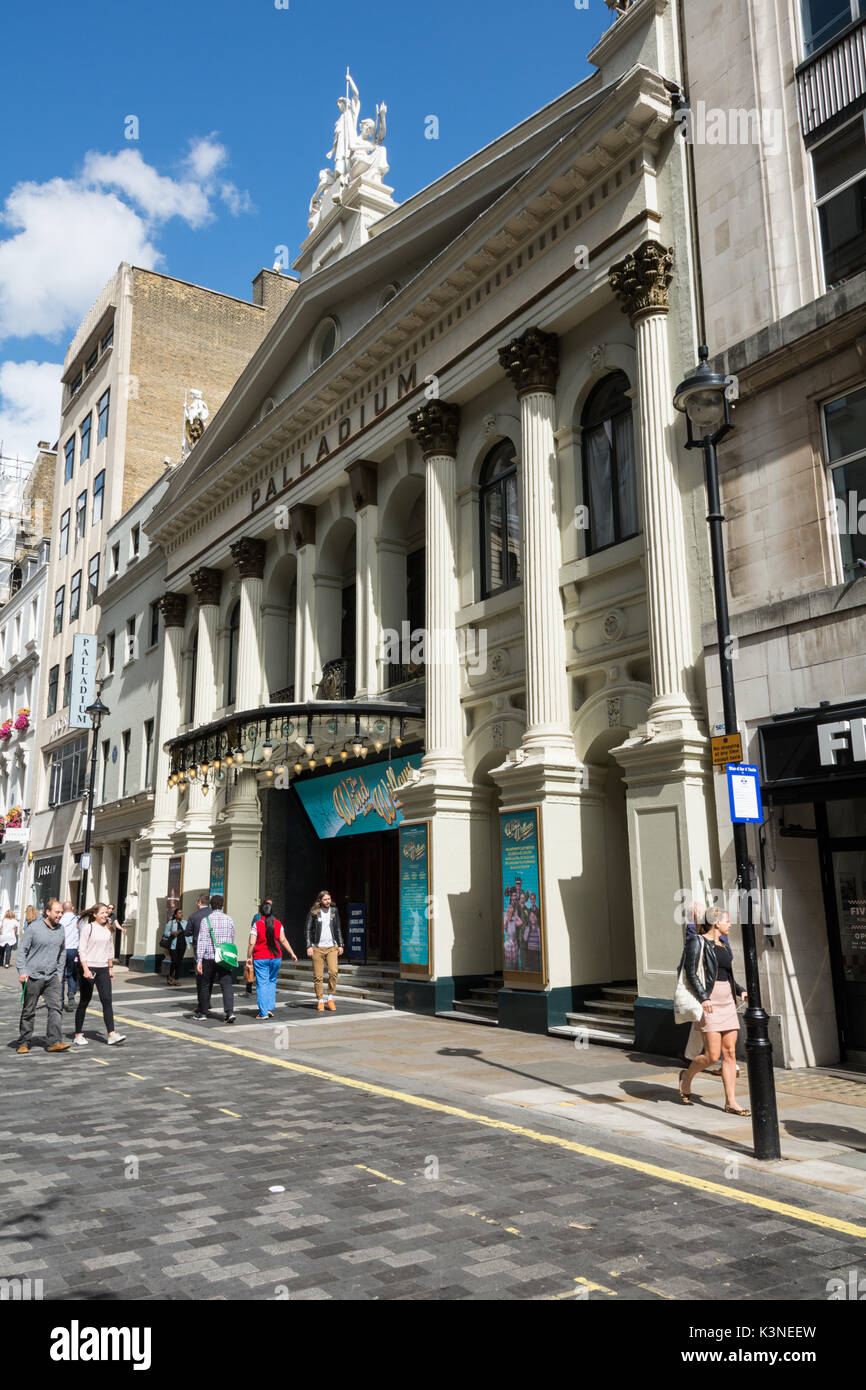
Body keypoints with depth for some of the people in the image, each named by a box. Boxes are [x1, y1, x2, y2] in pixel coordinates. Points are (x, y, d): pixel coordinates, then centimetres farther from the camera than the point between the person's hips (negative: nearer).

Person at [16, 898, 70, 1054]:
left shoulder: (60, 931, 9)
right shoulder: (34, 928, -7)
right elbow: (21, 950, -6)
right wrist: (22, 971, -13)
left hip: (52, 977, 4)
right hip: (33, 976, -4)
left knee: (55, 1008, -8)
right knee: (29, 1011, 6)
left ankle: (54, 1042, -9)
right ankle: (23, 1043, 18)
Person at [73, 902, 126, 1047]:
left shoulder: (108, 929, 11)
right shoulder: (87, 928, -6)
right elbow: (81, 950, -10)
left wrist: (111, 967, 18)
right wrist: (86, 969, -19)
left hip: (103, 969, 5)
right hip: (88, 968, -5)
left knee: (107, 1000, -5)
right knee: (84, 1001, 4)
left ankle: (112, 1034, -10)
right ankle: (78, 1035, 16)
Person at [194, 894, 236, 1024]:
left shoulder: (206, 920, -5)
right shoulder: (229, 919, 7)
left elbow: (202, 941, -10)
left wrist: (199, 961, -11)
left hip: (209, 958, -2)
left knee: (206, 986, 11)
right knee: (226, 985, -1)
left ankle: (202, 1013, 21)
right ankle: (230, 1012, -15)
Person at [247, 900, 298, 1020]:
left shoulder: (257, 924, -7)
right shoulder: (277, 923, 1)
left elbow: (252, 943, -10)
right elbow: (283, 940, 0)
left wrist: (249, 957, -1)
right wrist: (292, 953, 6)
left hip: (260, 958, -3)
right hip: (276, 957, 3)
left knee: (262, 984, 0)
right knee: (272, 981, 18)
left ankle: (263, 1012, -2)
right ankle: (270, 1008, 10)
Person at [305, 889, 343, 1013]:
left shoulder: (334, 911, 7)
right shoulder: (313, 912, -3)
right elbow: (307, 930, -1)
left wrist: (340, 945, 13)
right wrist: (309, 946, -9)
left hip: (331, 947, 2)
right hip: (317, 947, -2)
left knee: (333, 971, -14)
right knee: (318, 976, -1)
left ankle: (331, 998, 2)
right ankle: (320, 1001, 11)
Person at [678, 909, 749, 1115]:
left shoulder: (724, 944, 16)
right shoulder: (697, 942, -7)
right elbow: (691, 974, -13)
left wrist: (741, 991, 7)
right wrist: (704, 998, -23)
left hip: (728, 1003, 7)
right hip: (709, 1004, -7)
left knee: (730, 1053, 3)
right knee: (712, 1056, -8)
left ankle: (731, 1102, 7)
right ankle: (687, 1077, 19)